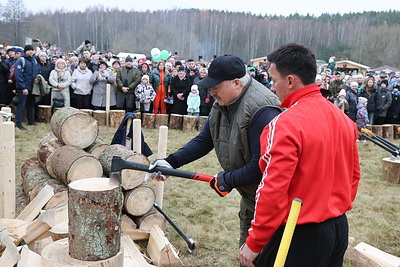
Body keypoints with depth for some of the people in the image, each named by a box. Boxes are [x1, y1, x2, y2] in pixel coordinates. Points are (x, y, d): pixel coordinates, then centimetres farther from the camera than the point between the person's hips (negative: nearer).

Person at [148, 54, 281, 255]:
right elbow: (204, 140, 4)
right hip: (249, 194, 9)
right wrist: (171, 162, -4)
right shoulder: (222, 104, -1)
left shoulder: (261, 110, -30)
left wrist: (228, 180, -19)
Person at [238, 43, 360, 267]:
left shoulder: (286, 124, -22)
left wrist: (253, 243, -14)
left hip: (301, 236, -7)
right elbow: (353, 175, 10)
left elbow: (273, 190, -23)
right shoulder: (344, 119, 2)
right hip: (339, 228, 8)